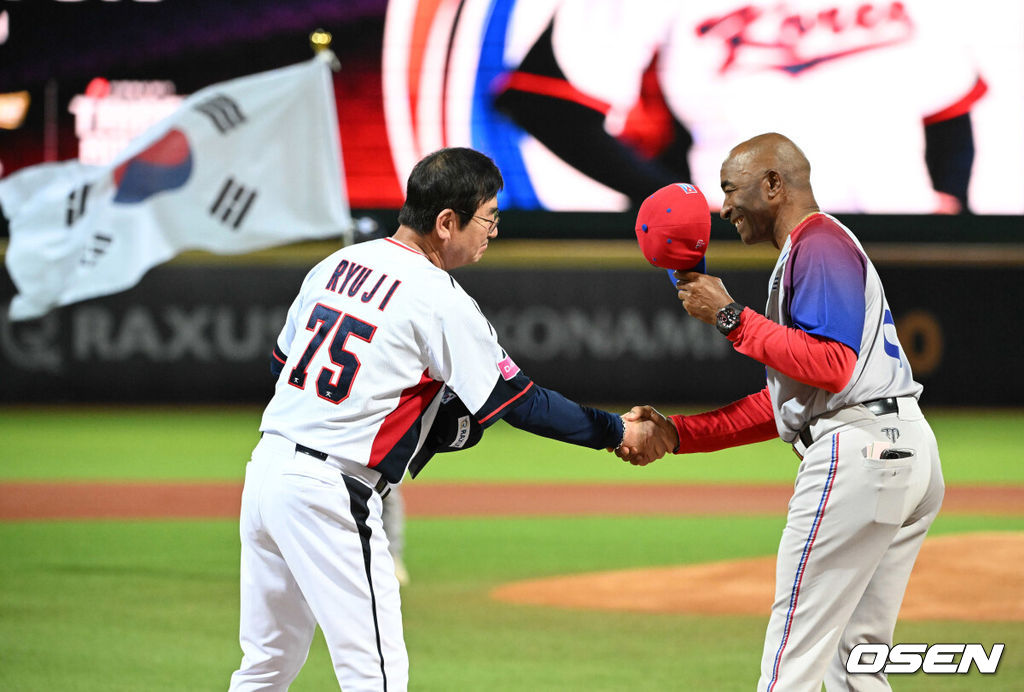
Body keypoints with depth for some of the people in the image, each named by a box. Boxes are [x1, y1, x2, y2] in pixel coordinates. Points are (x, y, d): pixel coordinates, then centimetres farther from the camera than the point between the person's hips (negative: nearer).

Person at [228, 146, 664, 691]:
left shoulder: (337, 263, 11)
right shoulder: (439, 300, -11)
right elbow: (521, 403, -8)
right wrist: (619, 432, 3)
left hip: (268, 463, 8)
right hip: (330, 493, -8)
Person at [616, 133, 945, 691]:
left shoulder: (819, 243, -6)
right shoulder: (813, 248, 26)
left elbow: (832, 367, -21)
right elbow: (782, 403, 23)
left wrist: (730, 318, -15)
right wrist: (678, 433, 15)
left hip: (857, 448, -11)